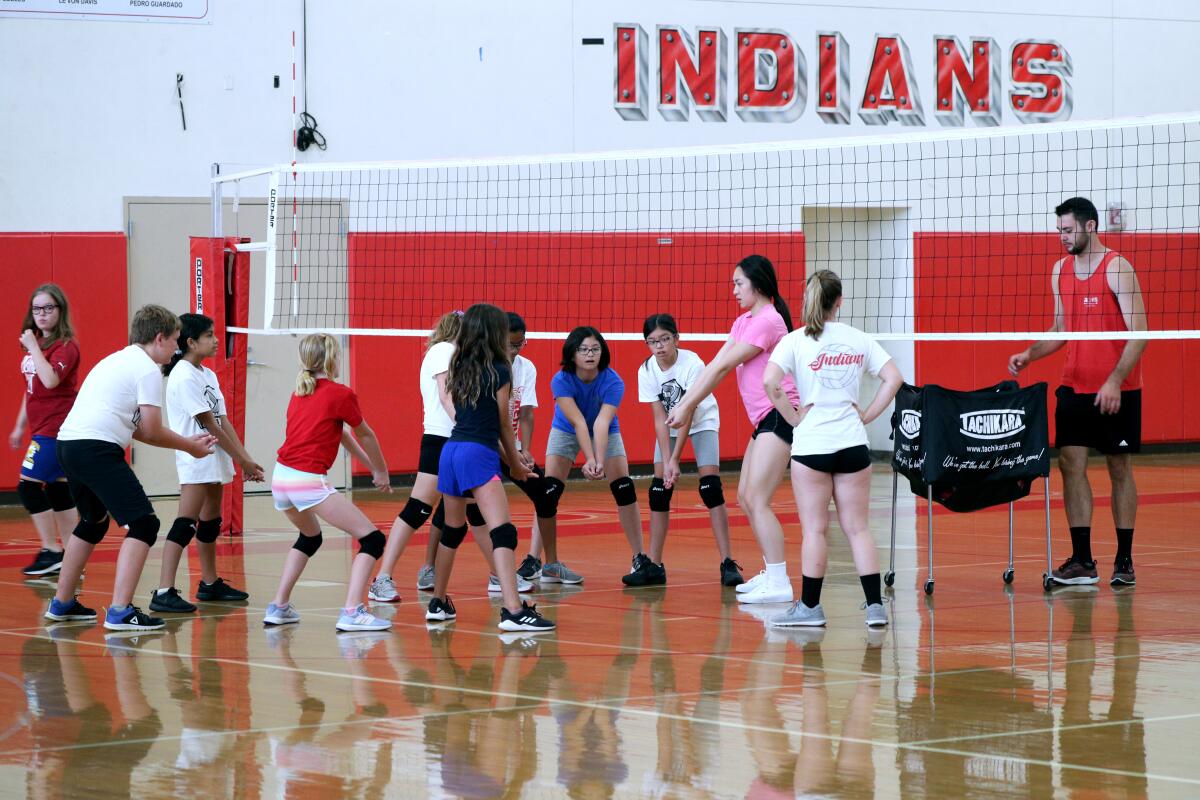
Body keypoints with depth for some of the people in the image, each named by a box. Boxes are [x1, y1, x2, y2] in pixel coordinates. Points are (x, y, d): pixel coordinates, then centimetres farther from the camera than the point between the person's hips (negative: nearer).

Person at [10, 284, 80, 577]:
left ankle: (52, 551, -7)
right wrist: (20, 426, 23)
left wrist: (33, 347, -21)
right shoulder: (36, 344, 14)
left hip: (55, 428, -9)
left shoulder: (65, 346, -12)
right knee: (58, 490, 9)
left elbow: (50, 380, -28)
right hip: (42, 428, 9)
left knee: (29, 485, -11)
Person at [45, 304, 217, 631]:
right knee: (143, 523, -9)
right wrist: (190, 446, 10)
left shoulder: (117, 360, 25)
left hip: (68, 442, 10)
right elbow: (151, 432, -6)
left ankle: (62, 604, 36)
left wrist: (186, 442, 23)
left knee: (93, 522, 29)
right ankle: (120, 612, -18)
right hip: (97, 448, -10)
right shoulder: (148, 369, -3)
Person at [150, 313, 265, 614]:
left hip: (215, 459, 10)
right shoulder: (184, 377, -15)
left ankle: (210, 584, 30)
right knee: (186, 523, -16)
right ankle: (164, 592, -21)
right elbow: (210, 425, -16)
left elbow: (222, 421, 11)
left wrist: (245, 458, 2)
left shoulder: (208, 375, 13)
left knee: (210, 521, 18)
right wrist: (242, 460, -12)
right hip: (196, 457, -10)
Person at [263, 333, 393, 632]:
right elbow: (365, 436, 9)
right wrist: (382, 472, 24)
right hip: (308, 481, -8)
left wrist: (370, 465, 32)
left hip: (281, 476, 8)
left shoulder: (299, 393, 17)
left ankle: (278, 607, 29)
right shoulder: (340, 394, -5)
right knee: (372, 539, -4)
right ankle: (352, 612, -17)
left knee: (309, 537, 34)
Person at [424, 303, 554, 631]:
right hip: (478, 455, -8)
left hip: (451, 449, 8)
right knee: (503, 532, -16)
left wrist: (508, 457, 23)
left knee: (452, 530, 22)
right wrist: (515, 463, 20)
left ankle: (438, 603, 31)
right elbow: (503, 424, 5)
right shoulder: (500, 372, -3)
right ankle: (513, 610, -28)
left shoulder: (461, 370, 15)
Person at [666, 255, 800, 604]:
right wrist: (685, 404, 5)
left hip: (780, 415, -10)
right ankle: (771, 573, 19)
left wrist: (688, 407, -10)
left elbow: (722, 367, -13)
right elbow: (715, 365, 13)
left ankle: (779, 584, -14)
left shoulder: (767, 320, -15)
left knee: (757, 500, -13)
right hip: (764, 419, 10)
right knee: (745, 497, 12)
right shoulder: (744, 321, 16)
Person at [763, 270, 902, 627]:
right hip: (852, 443, 3)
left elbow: (770, 382, -18)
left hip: (811, 444, -3)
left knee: (815, 529, 3)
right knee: (858, 528, 7)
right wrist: (867, 415, 5)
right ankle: (875, 605, 3)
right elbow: (893, 377, 1)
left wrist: (794, 417, -7)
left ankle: (810, 606, 8)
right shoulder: (858, 339, 5)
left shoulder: (795, 341, -5)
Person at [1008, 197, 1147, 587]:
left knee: (1120, 469, 2)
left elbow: (1139, 332, -15)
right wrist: (1029, 354, 2)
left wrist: (1115, 380, -23)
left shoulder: (1117, 269, -12)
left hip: (1117, 390, -6)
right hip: (1075, 386, 6)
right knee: (1071, 464, -2)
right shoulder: (1060, 270, 9)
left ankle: (1124, 560, 10)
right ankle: (1082, 561, -1)